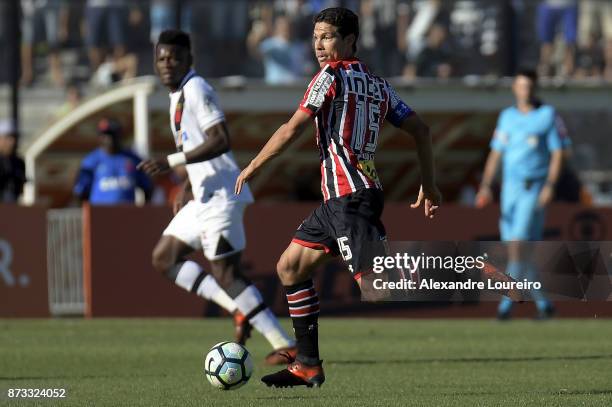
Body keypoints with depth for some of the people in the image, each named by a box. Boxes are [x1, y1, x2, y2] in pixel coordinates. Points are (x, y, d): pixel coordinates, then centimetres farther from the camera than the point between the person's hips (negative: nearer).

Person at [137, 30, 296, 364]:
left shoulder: (196, 90, -13)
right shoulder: (178, 96, 17)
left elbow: (220, 141, -23)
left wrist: (171, 162, -23)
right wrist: (184, 191, 23)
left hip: (220, 196, -10)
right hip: (203, 198, 10)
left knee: (225, 274, -10)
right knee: (164, 258, 11)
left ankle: (284, 344, -8)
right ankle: (240, 309, 8)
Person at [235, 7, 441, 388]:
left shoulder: (332, 75, -6)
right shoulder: (378, 85, 17)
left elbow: (292, 130, -8)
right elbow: (421, 130, 15)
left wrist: (253, 167, 3)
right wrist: (429, 186, 20)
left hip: (349, 195, -9)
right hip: (338, 199, 9)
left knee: (373, 282, -17)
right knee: (290, 267, 17)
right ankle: (308, 365, 17)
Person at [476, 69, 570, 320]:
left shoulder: (548, 115, -1)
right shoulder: (507, 116, 13)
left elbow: (558, 152, -4)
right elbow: (496, 152, 15)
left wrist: (550, 186, -14)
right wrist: (486, 185, 7)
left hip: (534, 188, -5)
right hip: (509, 186, 5)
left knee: (519, 241, -17)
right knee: (517, 248, 5)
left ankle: (508, 300, -16)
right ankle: (542, 301, 15)